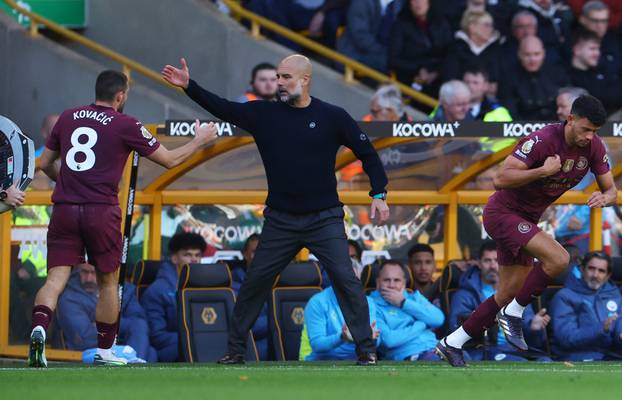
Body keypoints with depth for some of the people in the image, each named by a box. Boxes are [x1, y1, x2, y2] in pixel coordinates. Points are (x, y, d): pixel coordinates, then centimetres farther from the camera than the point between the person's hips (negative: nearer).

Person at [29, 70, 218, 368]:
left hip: (64, 209, 3)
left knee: (56, 279, -4)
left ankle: (39, 328, -31)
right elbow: (169, 160, 7)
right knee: (108, 282, 15)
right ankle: (104, 351, 21)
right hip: (101, 211, -3)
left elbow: (45, 163, 20)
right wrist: (199, 141, 24)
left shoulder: (68, 117, 11)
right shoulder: (125, 125, 0)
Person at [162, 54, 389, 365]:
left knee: (345, 279, -12)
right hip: (280, 221, 3)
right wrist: (189, 87, -11)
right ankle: (236, 349, 17)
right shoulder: (265, 114, 2)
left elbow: (366, 153, 2)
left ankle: (366, 350, -3)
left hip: (324, 219, -3)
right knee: (254, 282, 5)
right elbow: (222, 108, 0)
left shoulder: (332, 117, -5)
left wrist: (379, 194, -5)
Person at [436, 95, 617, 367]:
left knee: (509, 295, 12)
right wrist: (543, 171, -35)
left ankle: (452, 344, 23)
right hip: (502, 213, -9)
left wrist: (604, 198, -21)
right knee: (558, 258, -27)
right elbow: (501, 180, -29)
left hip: (525, 220, 9)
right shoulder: (542, 140, -26)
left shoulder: (594, 147, -5)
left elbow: (611, 189, 3)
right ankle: (513, 314, -10)